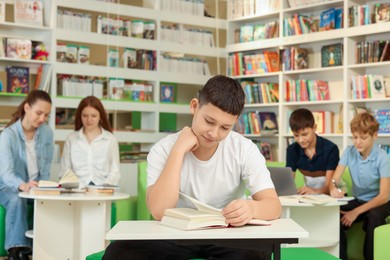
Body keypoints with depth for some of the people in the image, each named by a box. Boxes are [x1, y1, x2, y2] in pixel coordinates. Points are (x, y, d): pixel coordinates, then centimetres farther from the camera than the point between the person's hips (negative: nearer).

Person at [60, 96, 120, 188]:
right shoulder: (71, 139, 12)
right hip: (77, 189, 0)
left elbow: (115, 172, 6)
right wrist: (79, 187, -9)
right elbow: (65, 171, 9)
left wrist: (105, 187, -13)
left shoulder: (111, 139, 8)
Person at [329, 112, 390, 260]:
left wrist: (356, 212, -30)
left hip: (378, 202, -3)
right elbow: (334, 179, -12)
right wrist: (333, 189, -38)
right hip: (358, 200, 3)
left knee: (373, 217, -37)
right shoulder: (349, 152, -8)